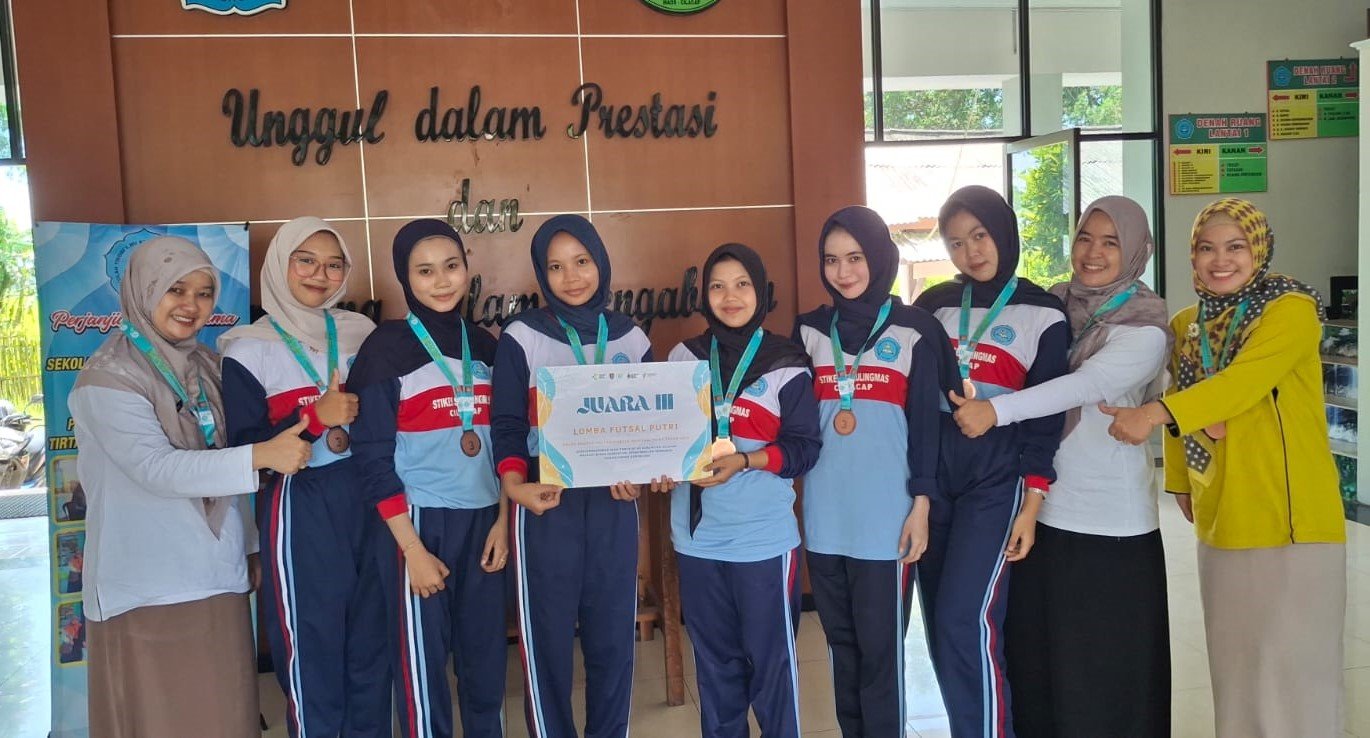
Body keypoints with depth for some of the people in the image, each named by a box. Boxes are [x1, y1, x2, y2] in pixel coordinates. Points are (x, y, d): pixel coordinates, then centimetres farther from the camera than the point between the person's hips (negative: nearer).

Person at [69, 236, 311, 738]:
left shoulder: (205, 365, 9)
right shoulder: (110, 377, -12)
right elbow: (156, 468, -23)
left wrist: (247, 546, 17)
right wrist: (261, 456, -30)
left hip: (217, 576, 6)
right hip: (150, 588, -6)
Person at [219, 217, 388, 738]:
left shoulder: (361, 332, 8)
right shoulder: (248, 349, -4)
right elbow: (243, 449, -9)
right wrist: (315, 418, -18)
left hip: (367, 500, 4)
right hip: (300, 508, -4)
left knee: (373, 641, 11)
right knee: (311, 647, 4)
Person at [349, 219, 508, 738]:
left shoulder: (485, 345, 9)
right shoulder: (387, 348, -6)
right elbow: (374, 459, -10)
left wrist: (503, 520, 5)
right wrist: (412, 548, -13)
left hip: (482, 521, 5)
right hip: (419, 522, -4)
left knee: (486, 657, 12)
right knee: (422, 662, 4)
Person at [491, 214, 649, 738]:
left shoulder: (631, 337, 8)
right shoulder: (521, 336, -2)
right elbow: (507, 424, -5)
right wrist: (514, 485, -22)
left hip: (614, 504, 3)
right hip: (546, 505, -3)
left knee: (613, 634, 9)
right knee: (547, 637, 2)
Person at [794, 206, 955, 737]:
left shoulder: (914, 330, 0)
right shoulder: (809, 330, 9)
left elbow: (927, 422, -2)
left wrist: (921, 504, -6)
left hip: (886, 514, -3)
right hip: (824, 514, 4)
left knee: (881, 646, 0)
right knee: (841, 642, 13)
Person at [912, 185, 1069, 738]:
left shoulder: (1042, 314, 0)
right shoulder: (932, 305, 9)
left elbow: (1046, 418, -2)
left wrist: (1031, 504, -7)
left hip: (996, 479, -4)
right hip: (931, 475, 4)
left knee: (966, 621, -12)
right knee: (940, 625, 8)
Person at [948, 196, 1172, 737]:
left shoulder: (1145, 327, -6)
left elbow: (1089, 383, -23)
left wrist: (996, 409, -32)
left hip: (1112, 527, -4)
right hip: (1043, 510, 4)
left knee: (1107, 665, 4)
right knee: (1033, 651, 11)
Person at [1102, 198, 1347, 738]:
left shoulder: (1291, 309, -9)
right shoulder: (1185, 325, 11)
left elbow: (1244, 381, -25)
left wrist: (1155, 413, -33)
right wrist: (1180, 483, 11)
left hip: (1289, 522, -6)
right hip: (1220, 525, 6)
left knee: (1289, 666, -1)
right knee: (1235, 666, 15)